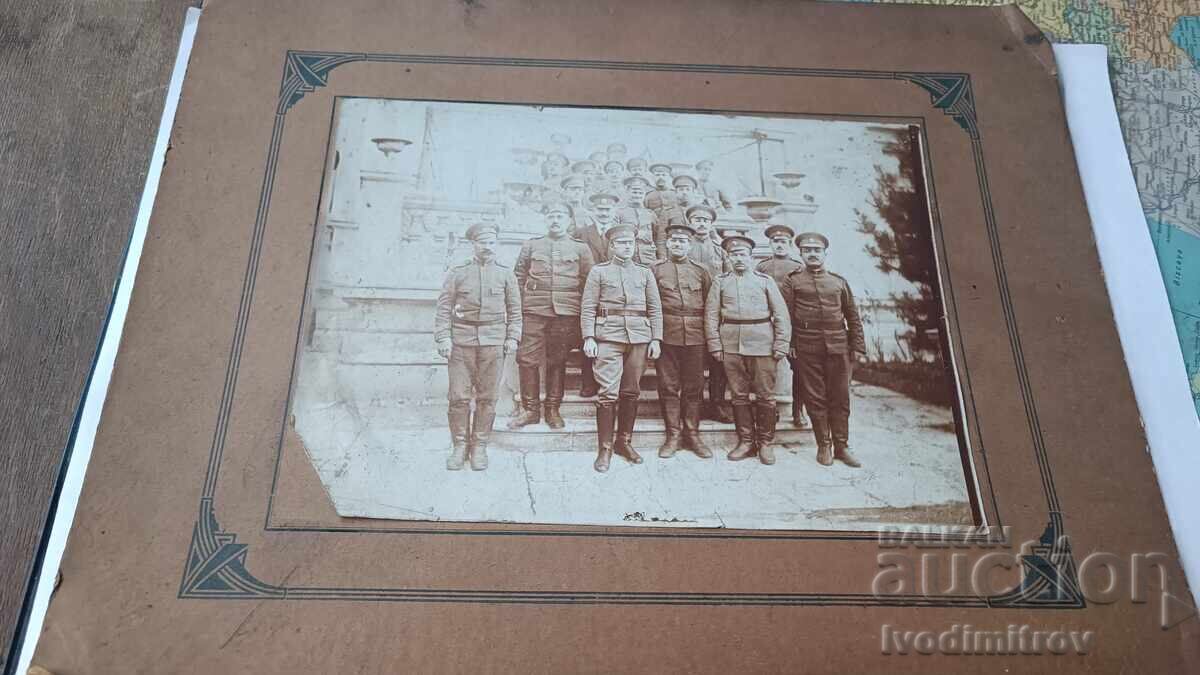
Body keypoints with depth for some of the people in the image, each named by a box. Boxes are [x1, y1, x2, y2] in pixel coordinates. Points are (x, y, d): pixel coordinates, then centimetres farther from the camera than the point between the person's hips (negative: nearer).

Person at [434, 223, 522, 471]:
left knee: (487, 397, 2)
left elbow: (515, 310, 12)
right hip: (461, 341, -1)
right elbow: (444, 308, 4)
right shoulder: (457, 273, 6)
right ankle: (459, 447, 10)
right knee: (459, 396, -1)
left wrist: (512, 338, 3)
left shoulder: (505, 274, 9)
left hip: (493, 343, 1)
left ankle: (479, 447, 13)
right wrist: (443, 338, -5)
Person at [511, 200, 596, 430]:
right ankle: (530, 409, 6)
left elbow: (588, 283, 9)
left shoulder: (580, 248, 10)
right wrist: (518, 307, 5)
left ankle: (553, 409, 15)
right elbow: (518, 278, 14)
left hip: (566, 312, -1)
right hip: (534, 310, 1)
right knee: (527, 359, -4)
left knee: (558, 361, 4)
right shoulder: (531, 246, 13)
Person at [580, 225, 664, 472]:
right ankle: (604, 448, -3)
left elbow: (655, 309, 12)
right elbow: (588, 308, 2)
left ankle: (624, 441, 21)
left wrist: (656, 339, 3)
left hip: (639, 337, 3)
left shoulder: (645, 273, 14)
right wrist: (588, 337, -8)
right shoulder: (599, 271, 7)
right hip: (609, 336, -3)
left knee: (631, 392, 7)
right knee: (609, 392, -9)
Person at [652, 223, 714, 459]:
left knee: (694, 387, 4)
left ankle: (692, 435, 14)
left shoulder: (701, 272, 12)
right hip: (667, 336, -1)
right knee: (668, 387, 1)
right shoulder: (655, 270, 7)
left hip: (695, 336, 2)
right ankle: (673, 436, 10)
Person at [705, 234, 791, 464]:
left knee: (765, 395, 0)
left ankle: (766, 443, 12)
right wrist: (715, 346, -2)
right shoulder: (721, 282, 8)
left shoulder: (765, 280, 6)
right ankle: (746, 442, 16)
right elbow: (711, 315, 6)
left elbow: (781, 315, 4)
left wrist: (780, 346, -4)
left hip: (762, 344, -1)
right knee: (739, 395, 6)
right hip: (731, 345, 1)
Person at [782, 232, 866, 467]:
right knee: (815, 398, 2)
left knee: (840, 398, 4)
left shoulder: (838, 281, 12)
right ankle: (823, 446, 12)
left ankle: (841, 446, 12)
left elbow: (853, 317, 13)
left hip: (838, 348, 2)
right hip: (808, 349, -2)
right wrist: (789, 345, -8)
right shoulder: (793, 281, 5)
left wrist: (857, 347, 7)